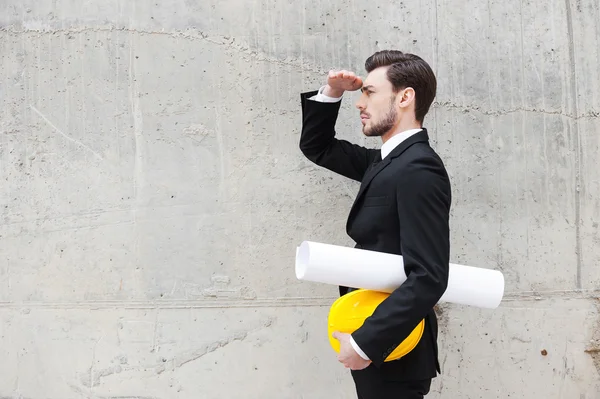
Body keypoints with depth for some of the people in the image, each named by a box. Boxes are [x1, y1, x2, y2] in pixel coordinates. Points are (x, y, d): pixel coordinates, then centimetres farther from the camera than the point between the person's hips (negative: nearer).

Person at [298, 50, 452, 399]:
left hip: (391, 352, -9)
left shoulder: (418, 168, -20)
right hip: (375, 341, 9)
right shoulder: (386, 159, 8)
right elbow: (317, 147, 21)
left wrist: (364, 342, -24)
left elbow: (428, 278, -27)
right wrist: (331, 93, 5)